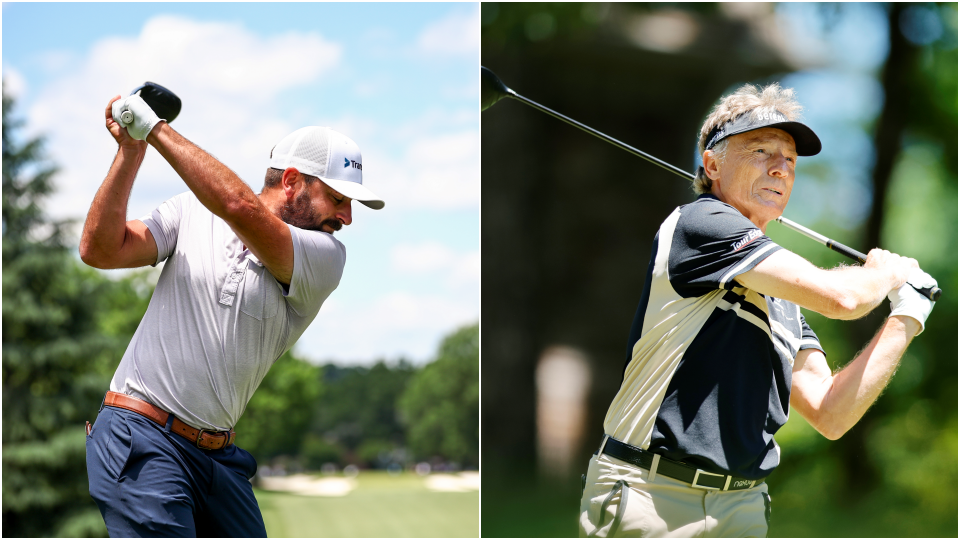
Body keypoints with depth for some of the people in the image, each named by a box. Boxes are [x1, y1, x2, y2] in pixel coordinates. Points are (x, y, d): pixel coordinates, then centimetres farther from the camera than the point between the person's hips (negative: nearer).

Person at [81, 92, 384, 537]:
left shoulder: (325, 259, -1)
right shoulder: (192, 210, 5)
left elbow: (242, 208, -18)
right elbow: (100, 249, -5)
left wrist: (156, 128, -17)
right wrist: (131, 150, -12)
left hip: (218, 456, 3)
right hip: (142, 439, -3)